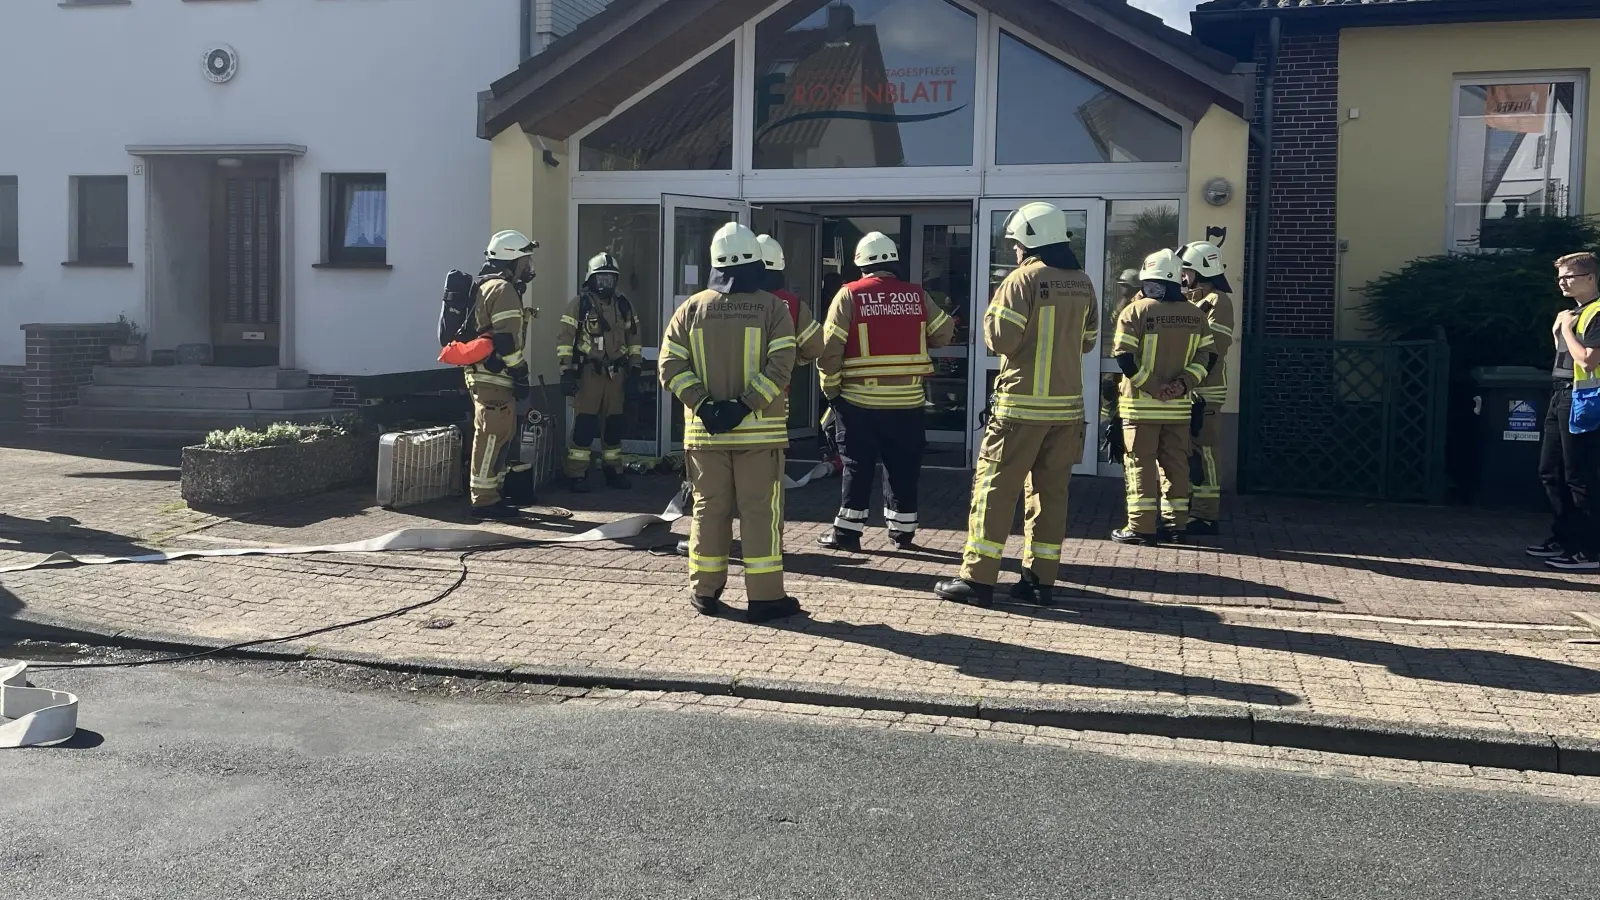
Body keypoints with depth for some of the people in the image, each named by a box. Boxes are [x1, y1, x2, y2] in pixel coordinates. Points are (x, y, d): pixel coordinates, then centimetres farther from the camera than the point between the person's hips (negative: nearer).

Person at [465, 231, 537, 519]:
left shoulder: (487, 287, 21)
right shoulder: (503, 290, -12)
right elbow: (507, 339, -20)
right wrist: (521, 374, -16)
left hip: (485, 374, 11)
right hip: (494, 376, -11)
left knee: (501, 436, 16)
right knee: (492, 437, -8)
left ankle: (492, 495, 21)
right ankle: (484, 501, -5)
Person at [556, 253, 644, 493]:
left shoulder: (624, 305, 11)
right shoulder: (579, 304, -4)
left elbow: (633, 339, 15)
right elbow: (564, 340, -8)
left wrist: (635, 370, 9)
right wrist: (566, 372, -14)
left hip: (616, 373, 5)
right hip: (588, 373, -5)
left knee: (614, 424, 10)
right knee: (584, 425, -5)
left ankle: (613, 470, 21)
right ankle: (576, 474, 0)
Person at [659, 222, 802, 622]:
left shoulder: (692, 308, 3)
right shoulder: (772, 308, -5)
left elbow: (671, 365, -3)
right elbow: (780, 365, -15)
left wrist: (702, 404, -8)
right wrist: (746, 405, -16)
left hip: (705, 429, 3)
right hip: (759, 429, -3)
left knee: (708, 507, 11)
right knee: (760, 510, 2)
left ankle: (705, 592, 18)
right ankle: (765, 596, 5)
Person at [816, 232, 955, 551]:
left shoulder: (849, 295, -5)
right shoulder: (917, 295, 3)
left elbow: (829, 347, -8)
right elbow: (942, 335, 10)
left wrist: (831, 389, 2)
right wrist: (950, 321, 32)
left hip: (860, 399, -2)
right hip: (908, 399, 2)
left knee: (857, 467, 6)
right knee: (902, 468, 12)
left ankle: (847, 532, 6)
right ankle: (902, 531, 18)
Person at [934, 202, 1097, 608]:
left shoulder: (1024, 279, -11)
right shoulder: (1082, 283, 9)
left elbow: (999, 339, -15)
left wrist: (993, 313, 4)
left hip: (1022, 404, -6)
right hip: (1067, 403, 6)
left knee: (995, 487, -1)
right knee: (1051, 490, 10)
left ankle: (977, 578, 0)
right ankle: (1041, 578, 14)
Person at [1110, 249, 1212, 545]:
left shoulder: (1136, 311, -8)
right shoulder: (1196, 314, 8)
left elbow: (1124, 358, -15)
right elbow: (1205, 356, 4)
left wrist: (1151, 387, -11)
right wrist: (1184, 382, -6)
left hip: (1142, 403, -4)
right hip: (1179, 404, 5)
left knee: (1140, 463, 0)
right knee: (1175, 463, 11)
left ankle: (1142, 526, 0)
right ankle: (1176, 523, 15)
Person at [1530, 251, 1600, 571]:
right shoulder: (1573, 313, 17)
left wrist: (1567, 329, -12)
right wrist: (1559, 327, 11)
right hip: (1561, 397, 10)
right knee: (1551, 472, 14)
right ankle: (1564, 538, 23)